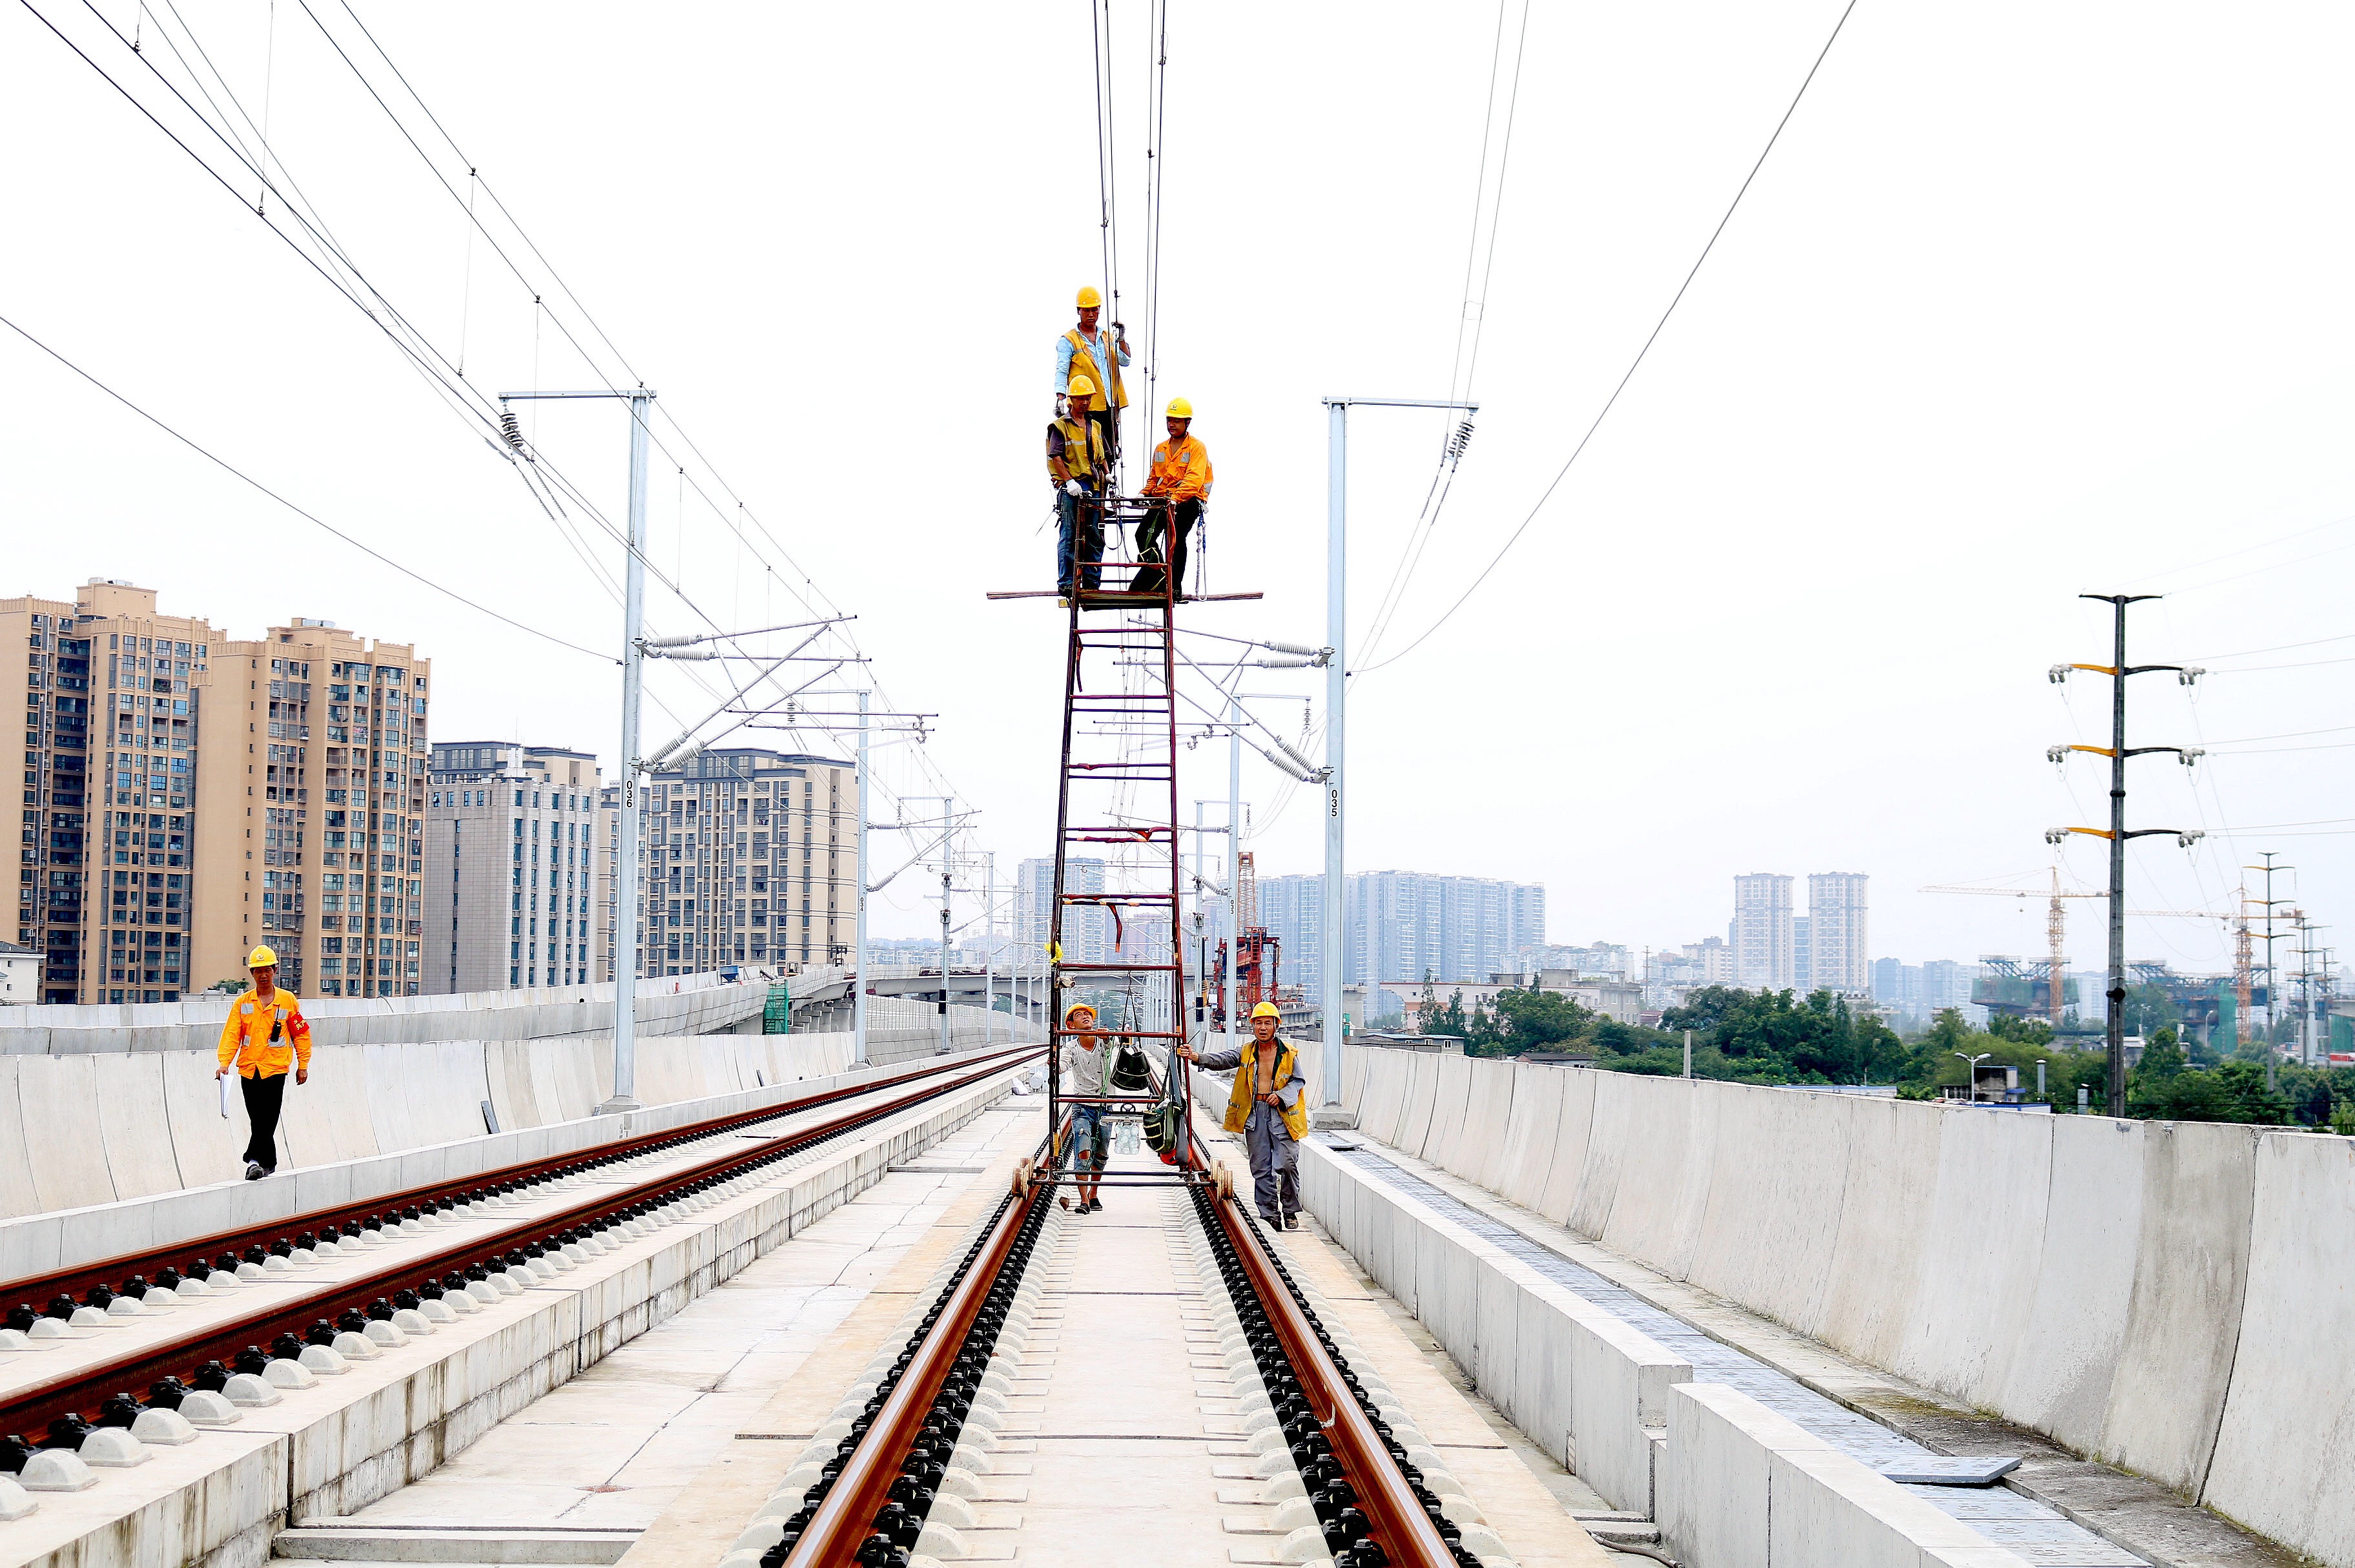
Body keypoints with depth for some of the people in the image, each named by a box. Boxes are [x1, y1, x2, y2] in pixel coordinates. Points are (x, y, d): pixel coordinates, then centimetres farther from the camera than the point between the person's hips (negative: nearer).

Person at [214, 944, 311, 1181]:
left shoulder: (288, 1001, 2)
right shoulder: (242, 1003, 5)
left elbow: (301, 1035, 7)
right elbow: (231, 1035, 0)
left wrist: (303, 1065, 6)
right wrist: (225, 1063, -13)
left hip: (275, 1069, -2)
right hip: (248, 1069, 2)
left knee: (268, 1119, -11)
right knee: (258, 1120, 7)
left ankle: (254, 1160, -10)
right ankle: (268, 1162, 17)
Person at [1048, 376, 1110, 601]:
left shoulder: (1094, 428, 19)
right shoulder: (1061, 427, 0)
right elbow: (1055, 457, -9)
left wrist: (1108, 475, 8)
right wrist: (1069, 481, -18)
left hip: (1094, 488, 6)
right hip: (1071, 488, -6)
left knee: (1095, 538, 7)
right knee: (1069, 537, -7)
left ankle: (1091, 585, 13)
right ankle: (1066, 588, -6)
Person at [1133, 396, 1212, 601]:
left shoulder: (1197, 448, -1)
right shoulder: (1160, 449, 20)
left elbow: (1194, 479, -15)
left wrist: (1176, 497, -30)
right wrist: (1144, 495, 6)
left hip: (1188, 501, -6)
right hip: (1162, 500, 6)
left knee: (1176, 538, -18)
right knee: (1143, 534, -12)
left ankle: (1175, 589, -10)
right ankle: (1157, 580, 0)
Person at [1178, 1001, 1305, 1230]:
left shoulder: (1288, 1054, 2)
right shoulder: (1247, 1053, 7)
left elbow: (1298, 1081, 9)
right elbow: (1222, 1060, -6)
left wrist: (1281, 1095, -9)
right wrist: (1195, 1057, -22)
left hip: (1282, 1113, -2)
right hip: (1254, 1114, 3)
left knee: (1287, 1164, -10)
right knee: (1261, 1168, 4)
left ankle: (1290, 1211, 8)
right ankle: (1270, 1216, 10)